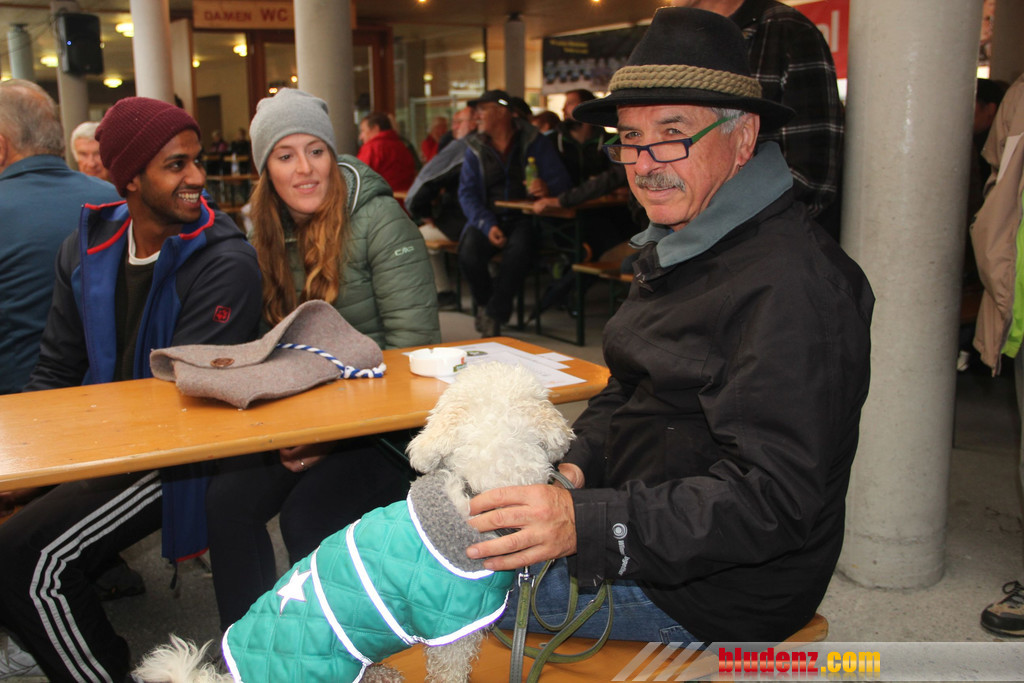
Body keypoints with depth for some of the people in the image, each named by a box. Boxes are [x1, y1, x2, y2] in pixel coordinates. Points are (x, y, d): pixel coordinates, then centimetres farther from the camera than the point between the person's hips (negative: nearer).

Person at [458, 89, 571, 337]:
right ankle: (485, 302, 3)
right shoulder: (475, 148, 10)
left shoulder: (535, 142, 3)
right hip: (488, 217, 2)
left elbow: (562, 181, -4)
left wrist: (548, 188, -31)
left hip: (524, 217, -2)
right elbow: (467, 193, 1)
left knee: (518, 250, -36)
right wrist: (487, 225, -17)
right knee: (468, 253, -28)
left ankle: (494, 314, -16)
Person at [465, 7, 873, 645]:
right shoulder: (681, 247, 9)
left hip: (716, 592, -9)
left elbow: (769, 501, -29)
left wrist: (587, 524, -36)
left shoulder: (790, 284, -25)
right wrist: (575, 467, -5)